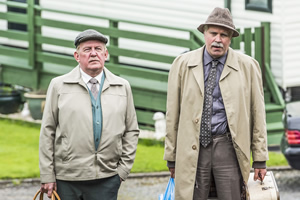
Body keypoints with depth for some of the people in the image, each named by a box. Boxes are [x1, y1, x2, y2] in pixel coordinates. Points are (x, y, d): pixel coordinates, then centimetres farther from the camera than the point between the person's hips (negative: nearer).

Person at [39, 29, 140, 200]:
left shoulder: (122, 87, 11)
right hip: (66, 180, -1)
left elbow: (131, 131, 14)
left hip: (107, 179, 1)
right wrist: (47, 176, -1)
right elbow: (47, 132, 4)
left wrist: (123, 169, 4)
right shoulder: (58, 86, 6)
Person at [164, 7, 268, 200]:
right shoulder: (182, 65, 7)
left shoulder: (248, 67, 6)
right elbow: (172, 115, 9)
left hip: (228, 148, 0)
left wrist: (260, 160, 4)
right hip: (192, 150, 1)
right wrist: (171, 158, 7)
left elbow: (257, 114, 7)